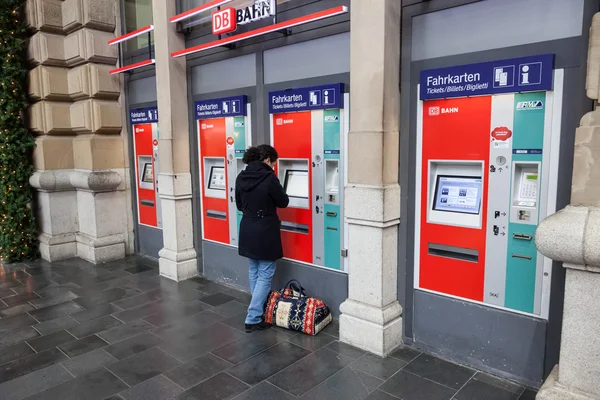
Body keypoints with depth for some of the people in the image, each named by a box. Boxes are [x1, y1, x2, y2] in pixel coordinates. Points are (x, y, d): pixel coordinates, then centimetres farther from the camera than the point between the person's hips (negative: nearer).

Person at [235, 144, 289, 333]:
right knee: (265, 275, 3)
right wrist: (271, 199, 15)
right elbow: (283, 202, -6)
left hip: (247, 231, 7)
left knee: (254, 273, 18)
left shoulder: (241, 177, 2)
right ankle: (253, 319, 4)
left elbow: (239, 205, 12)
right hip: (265, 232, -7)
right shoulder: (269, 178, -18)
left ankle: (258, 311, 30)